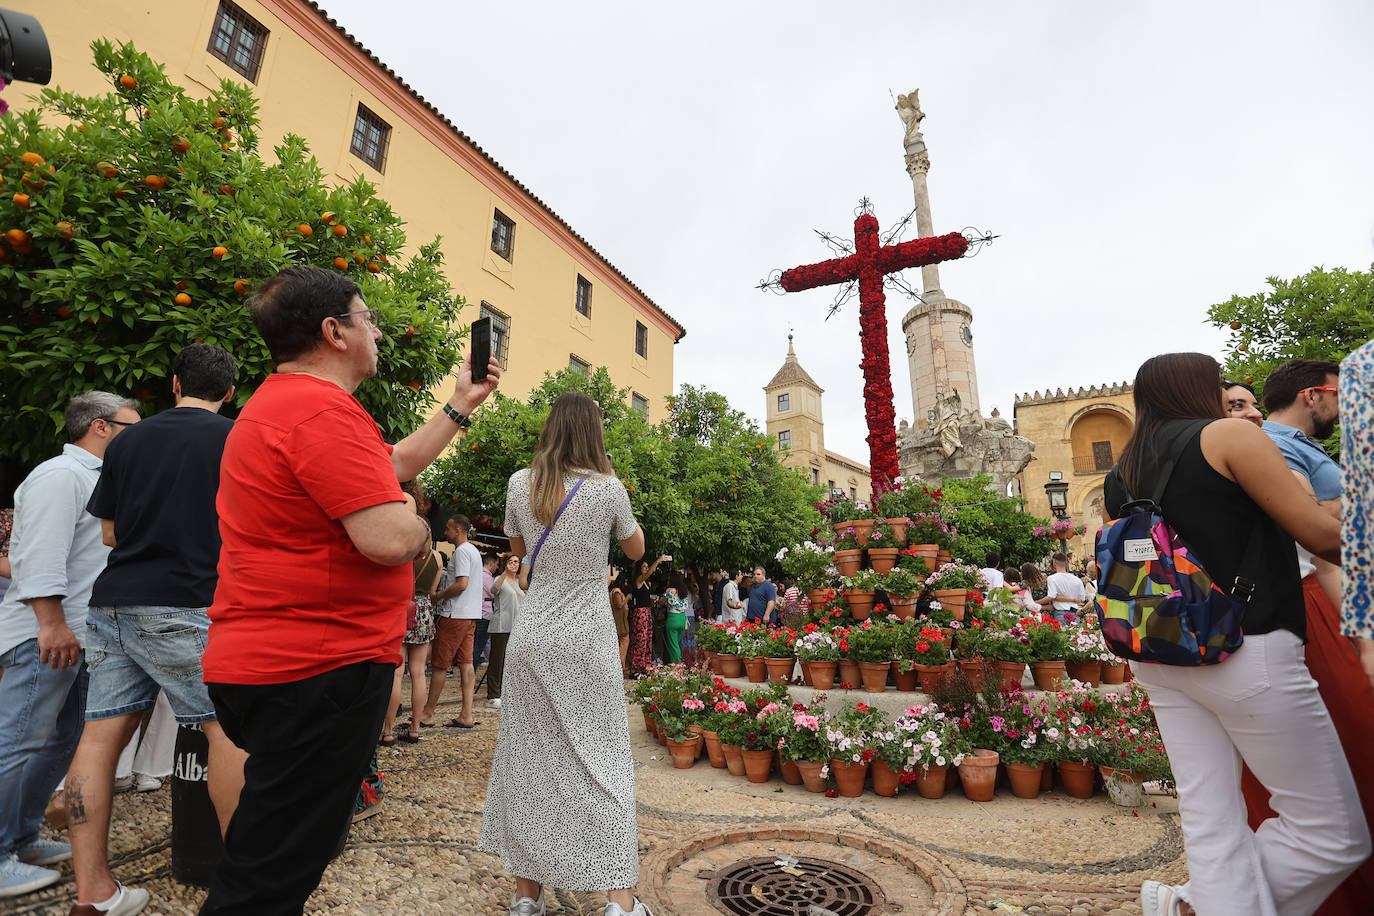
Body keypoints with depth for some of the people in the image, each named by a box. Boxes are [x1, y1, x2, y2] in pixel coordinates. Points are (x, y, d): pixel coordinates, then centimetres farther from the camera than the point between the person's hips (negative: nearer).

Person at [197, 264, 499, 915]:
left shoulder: (276, 403, 18)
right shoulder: (324, 410, -21)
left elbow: (398, 461, 23)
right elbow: (389, 539, -29)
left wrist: (462, 404, 27)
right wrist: (418, 525, -6)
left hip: (259, 661, 11)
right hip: (319, 668, -11)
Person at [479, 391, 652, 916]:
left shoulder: (521, 485, -2)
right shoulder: (608, 489, -10)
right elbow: (636, 550, 8)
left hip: (531, 640, 3)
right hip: (587, 641, -3)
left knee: (528, 756, 13)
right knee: (603, 759, 6)